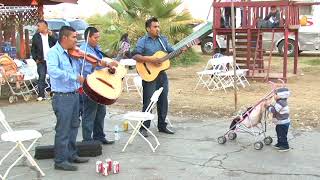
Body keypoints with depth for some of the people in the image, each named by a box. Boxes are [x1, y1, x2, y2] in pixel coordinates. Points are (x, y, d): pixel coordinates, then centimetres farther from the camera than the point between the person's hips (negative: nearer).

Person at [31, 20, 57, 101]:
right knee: (41, 77, -4)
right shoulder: (36, 36, 7)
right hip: (41, 61, 0)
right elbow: (33, 49, 11)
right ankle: (41, 95, -1)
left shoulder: (52, 35, 5)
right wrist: (35, 59, 1)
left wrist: (51, 35, -14)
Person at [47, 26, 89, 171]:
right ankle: (60, 161, 10)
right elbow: (53, 71, -31)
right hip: (62, 97, -8)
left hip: (74, 95, 8)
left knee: (73, 127, 18)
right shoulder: (53, 53, -13)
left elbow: (79, 69, 21)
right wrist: (74, 76, -32)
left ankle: (71, 155, 33)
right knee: (63, 130, -1)